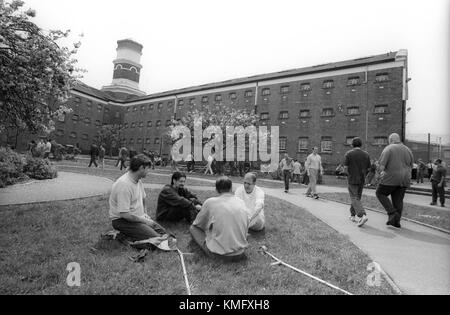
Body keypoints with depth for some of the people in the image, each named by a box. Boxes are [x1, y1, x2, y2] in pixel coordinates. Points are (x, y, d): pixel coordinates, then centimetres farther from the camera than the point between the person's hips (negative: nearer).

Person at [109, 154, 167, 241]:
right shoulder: (124, 184, -26)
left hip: (139, 217, 9)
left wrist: (145, 214, 10)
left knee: (164, 233, 1)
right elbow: (124, 214, -29)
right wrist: (144, 221, -18)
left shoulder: (138, 180, 4)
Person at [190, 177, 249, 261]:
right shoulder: (241, 202, 0)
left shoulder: (210, 202, -11)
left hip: (221, 254, -3)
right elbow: (246, 228, 9)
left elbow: (198, 224, 5)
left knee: (193, 228, 8)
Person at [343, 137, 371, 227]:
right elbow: (368, 169, 7)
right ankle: (352, 215, 25)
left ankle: (362, 215, -19)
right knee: (357, 198, 17)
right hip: (362, 180, 4)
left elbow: (345, 169, -11)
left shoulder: (348, 154, -8)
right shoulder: (366, 154, 3)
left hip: (352, 180, -4)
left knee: (354, 199, -1)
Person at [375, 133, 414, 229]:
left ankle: (392, 213, -2)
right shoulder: (408, 150, 11)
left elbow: (382, 164, -14)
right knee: (398, 199, 11)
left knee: (380, 193, 10)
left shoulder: (388, 149, -8)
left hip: (391, 178, -6)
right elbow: (410, 166, 15)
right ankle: (396, 221, 15)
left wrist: (382, 172, 4)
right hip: (403, 179, 6)